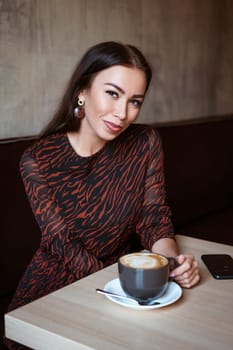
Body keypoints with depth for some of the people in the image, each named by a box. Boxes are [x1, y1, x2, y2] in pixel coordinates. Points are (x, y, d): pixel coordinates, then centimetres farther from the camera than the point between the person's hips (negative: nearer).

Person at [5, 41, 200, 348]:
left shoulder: (145, 143, -7)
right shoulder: (38, 162, -15)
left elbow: (154, 219, -4)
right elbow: (65, 247, -15)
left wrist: (173, 259, -25)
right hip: (57, 286, -2)